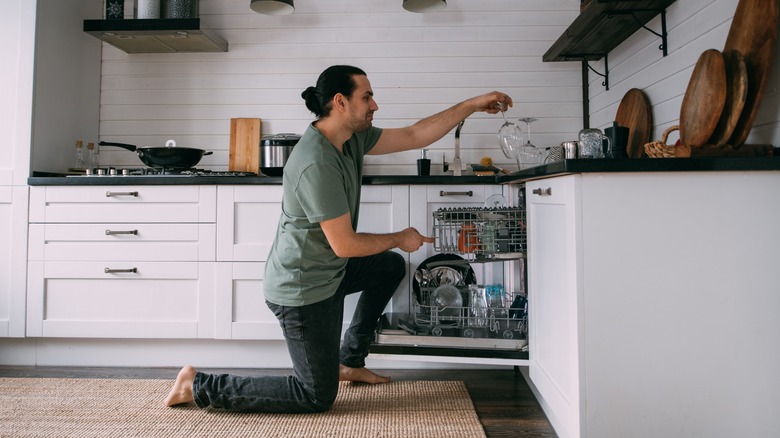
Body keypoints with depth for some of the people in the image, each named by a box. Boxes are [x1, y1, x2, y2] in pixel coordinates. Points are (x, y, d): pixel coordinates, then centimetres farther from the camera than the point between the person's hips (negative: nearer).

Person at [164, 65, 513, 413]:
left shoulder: (351, 138, -1)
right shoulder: (317, 164, -29)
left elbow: (414, 136, 4)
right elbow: (345, 244, -25)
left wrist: (472, 105, 3)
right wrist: (400, 238, -10)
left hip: (329, 269, 10)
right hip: (302, 290, -9)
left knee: (392, 266, 24)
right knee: (318, 396, 3)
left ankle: (350, 362, 29)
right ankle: (199, 386, 9)